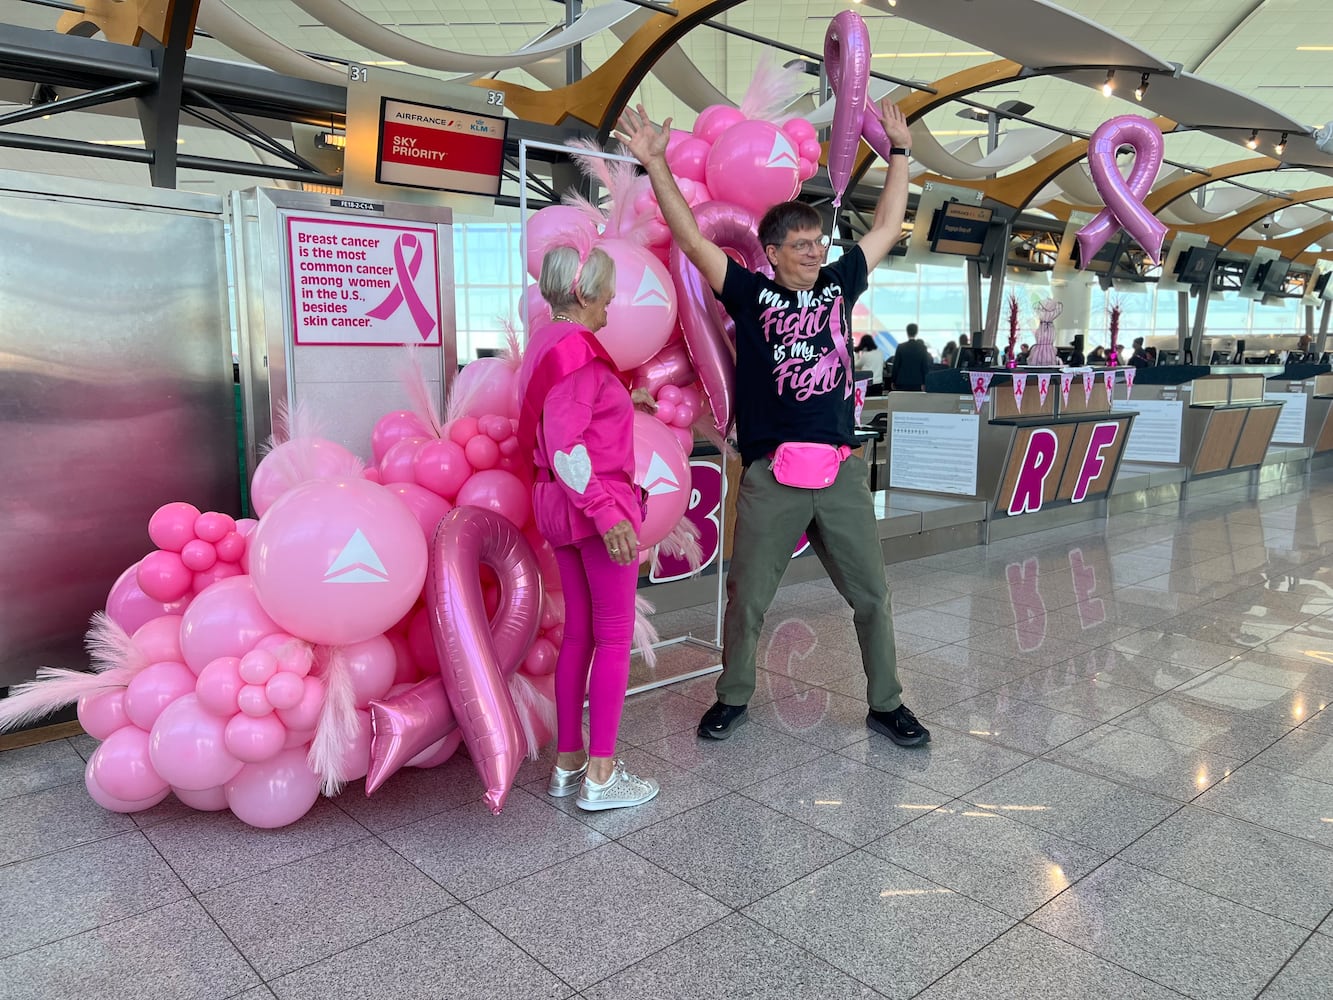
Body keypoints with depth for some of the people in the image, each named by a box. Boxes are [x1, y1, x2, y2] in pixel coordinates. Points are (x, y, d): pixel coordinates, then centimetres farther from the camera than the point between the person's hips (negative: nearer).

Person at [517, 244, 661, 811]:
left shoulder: (548, 343, 13)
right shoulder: (577, 349, -16)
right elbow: (565, 445, -24)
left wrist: (622, 401, 28)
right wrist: (607, 512, -27)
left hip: (559, 504, 9)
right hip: (598, 501, -9)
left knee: (579, 632, 13)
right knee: (614, 637, -1)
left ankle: (567, 763, 21)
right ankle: (600, 775, 5)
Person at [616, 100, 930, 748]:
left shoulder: (838, 284, 13)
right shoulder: (751, 294, 3)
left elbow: (886, 226, 22)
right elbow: (691, 237, -2)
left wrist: (899, 150, 25)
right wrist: (655, 163, -9)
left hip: (841, 474, 3)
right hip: (771, 477, -3)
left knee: (871, 595, 9)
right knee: (747, 599, 6)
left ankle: (885, 703, 26)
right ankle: (733, 697, 27)